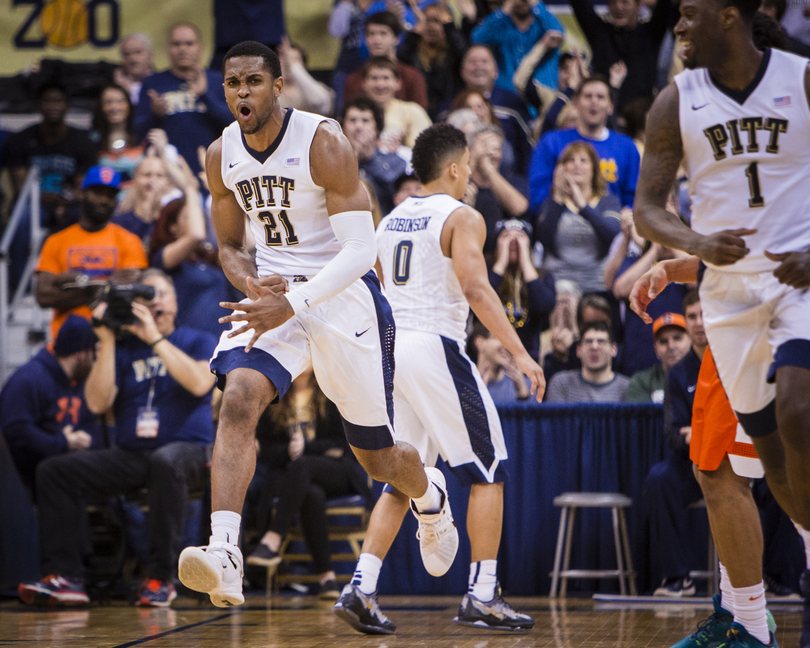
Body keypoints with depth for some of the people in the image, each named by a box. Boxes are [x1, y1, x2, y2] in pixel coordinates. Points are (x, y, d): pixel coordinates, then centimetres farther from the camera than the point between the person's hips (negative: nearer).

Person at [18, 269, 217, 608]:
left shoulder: (199, 342, 7)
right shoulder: (123, 348, 13)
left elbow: (200, 383, -15)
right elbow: (98, 402, 0)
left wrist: (155, 338, -14)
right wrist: (107, 342, -5)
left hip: (185, 449, -4)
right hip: (129, 455, 4)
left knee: (165, 462, -41)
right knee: (54, 470, -15)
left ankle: (160, 578, -33)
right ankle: (65, 577, -17)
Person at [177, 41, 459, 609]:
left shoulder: (323, 144, -19)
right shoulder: (222, 156, -1)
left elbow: (359, 249, -21)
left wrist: (293, 304, -33)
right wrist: (253, 286, -10)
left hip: (344, 294, -4)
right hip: (274, 295, 4)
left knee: (376, 456, 8)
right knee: (239, 398, -27)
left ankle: (430, 494, 46)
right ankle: (224, 558, -37)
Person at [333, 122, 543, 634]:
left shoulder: (390, 221, 17)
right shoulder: (462, 218, -5)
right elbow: (476, 288, -18)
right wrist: (520, 353, -21)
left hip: (390, 349, 7)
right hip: (436, 347, -7)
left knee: (401, 480, 12)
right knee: (489, 471, 3)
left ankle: (362, 590, -2)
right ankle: (482, 597, 0)